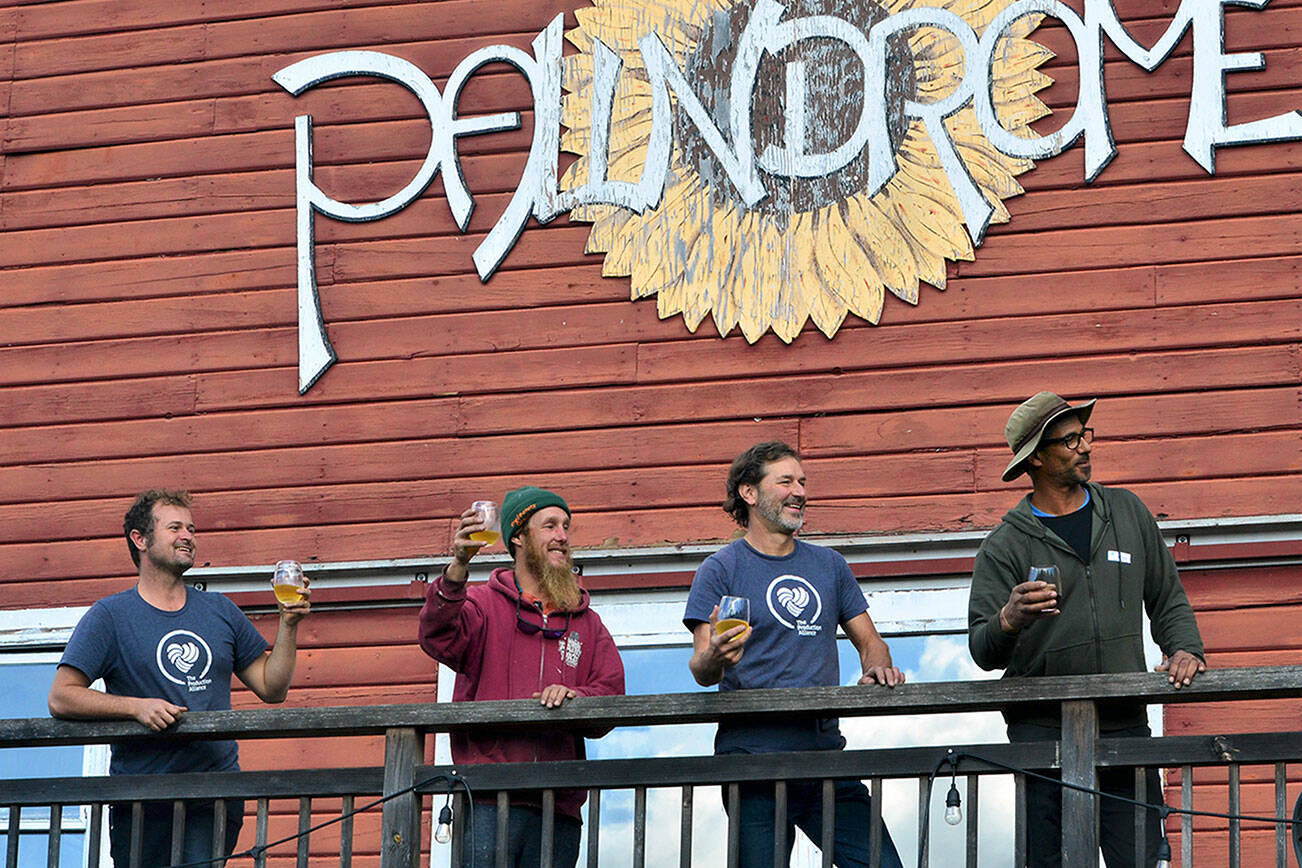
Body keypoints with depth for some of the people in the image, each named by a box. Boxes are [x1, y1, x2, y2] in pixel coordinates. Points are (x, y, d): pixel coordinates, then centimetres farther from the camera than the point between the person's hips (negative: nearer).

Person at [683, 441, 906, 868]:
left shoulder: (829, 565, 19)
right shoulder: (721, 569, 5)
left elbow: (870, 642, 23)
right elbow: (701, 671, -2)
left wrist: (877, 670, -1)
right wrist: (713, 659, -27)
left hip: (825, 749, 4)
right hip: (752, 751, -4)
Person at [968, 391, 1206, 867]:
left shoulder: (1127, 513, 15)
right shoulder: (1005, 546, 2)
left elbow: (1168, 601, 20)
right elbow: (984, 652, -5)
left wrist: (1185, 650, 0)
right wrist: (1009, 621, -27)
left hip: (1124, 723, 2)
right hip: (1041, 729, -2)